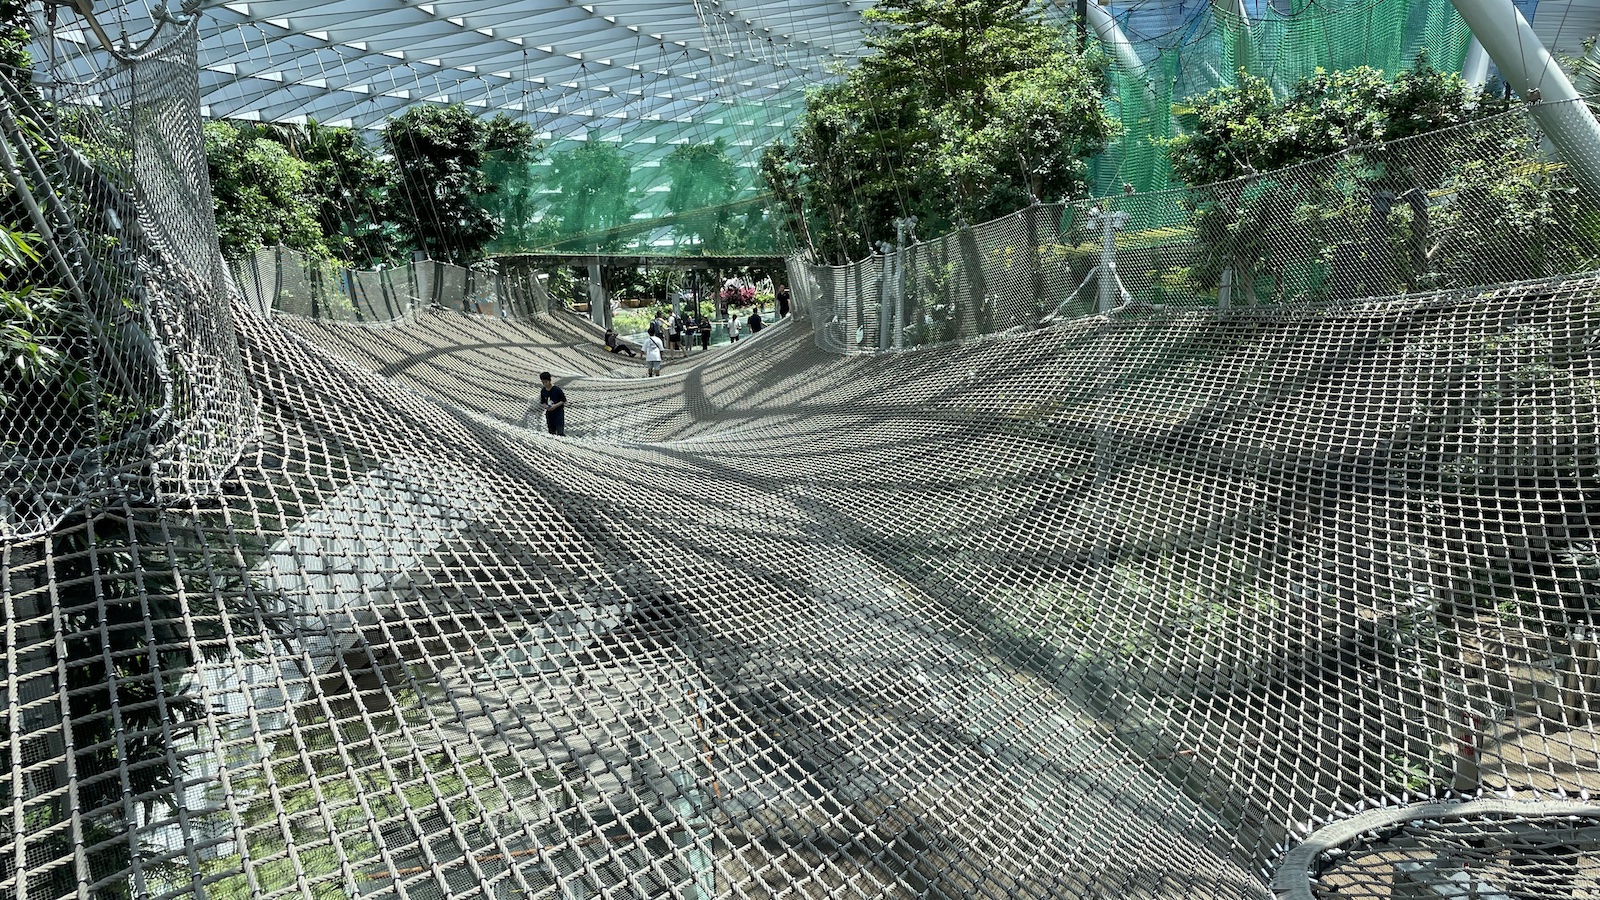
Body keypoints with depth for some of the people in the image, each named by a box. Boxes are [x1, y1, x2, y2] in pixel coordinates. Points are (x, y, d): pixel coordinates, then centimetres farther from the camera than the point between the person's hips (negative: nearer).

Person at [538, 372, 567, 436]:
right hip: (549, 413, 5)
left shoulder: (557, 390, -13)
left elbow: (564, 400, -7)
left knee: (560, 432, -13)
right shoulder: (543, 391, 3)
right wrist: (546, 406, -9)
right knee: (551, 432, 10)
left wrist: (555, 405, -19)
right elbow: (542, 402, 13)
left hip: (559, 413, -5)